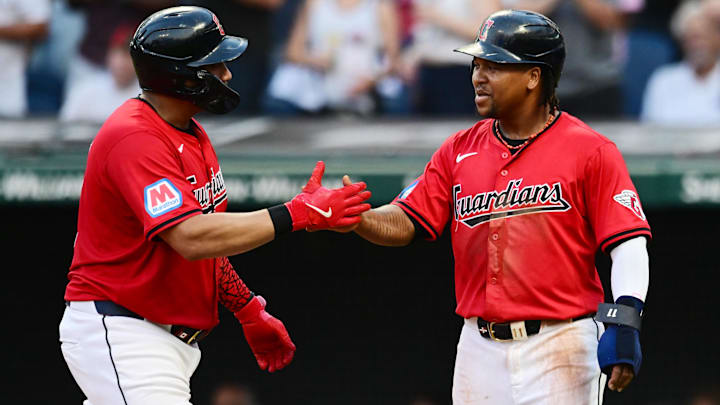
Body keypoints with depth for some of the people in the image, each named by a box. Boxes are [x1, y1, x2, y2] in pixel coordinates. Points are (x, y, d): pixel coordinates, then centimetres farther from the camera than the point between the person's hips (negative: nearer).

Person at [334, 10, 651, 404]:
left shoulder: (589, 150, -4)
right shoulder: (459, 150, 11)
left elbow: (629, 245, -8)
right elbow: (403, 223, 7)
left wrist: (623, 324, -21)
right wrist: (353, 217, -14)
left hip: (561, 349, -5)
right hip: (480, 352, 5)